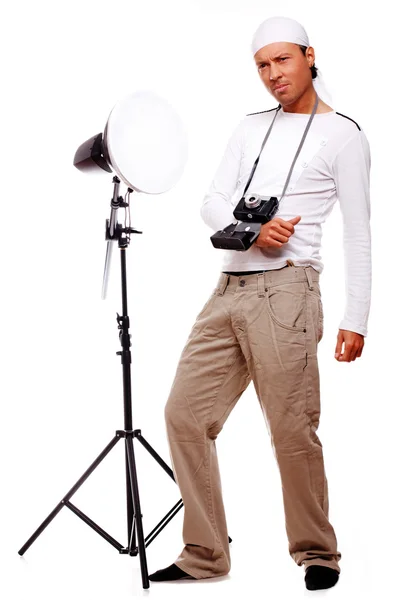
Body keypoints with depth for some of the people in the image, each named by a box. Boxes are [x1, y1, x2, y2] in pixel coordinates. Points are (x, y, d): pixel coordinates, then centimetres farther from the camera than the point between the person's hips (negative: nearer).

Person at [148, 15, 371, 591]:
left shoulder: (343, 134, 4)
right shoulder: (250, 127, 21)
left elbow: (358, 234, 1)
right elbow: (212, 202, 13)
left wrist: (356, 319, -5)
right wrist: (251, 229, -9)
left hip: (284, 291, -6)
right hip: (227, 292, 6)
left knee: (292, 431, -7)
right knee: (185, 415, 3)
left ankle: (318, 555, 13)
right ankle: (204, 556, 13)